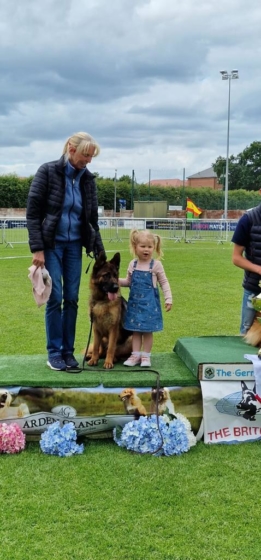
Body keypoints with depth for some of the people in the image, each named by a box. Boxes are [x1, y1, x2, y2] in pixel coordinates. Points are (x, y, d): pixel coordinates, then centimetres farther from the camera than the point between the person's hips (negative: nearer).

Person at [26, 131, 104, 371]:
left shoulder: (88, 179, 4)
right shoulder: (48, 171, -10)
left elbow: (92, 218, 10)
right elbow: (33, 212, -11)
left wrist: (99, 251, 7)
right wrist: (37, 248, -16)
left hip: (74, 245, 4)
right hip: (51, 244, -4)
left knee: (72, 298, 4)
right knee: (55, 297, -4)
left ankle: (68, 350, 15)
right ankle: (54, 352, 7)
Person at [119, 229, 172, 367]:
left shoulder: (156, 265, -5)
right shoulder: (133, 264, 5)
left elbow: (164, 282, 0)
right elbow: (128, 281, 15)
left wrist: (168, 299, -8)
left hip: (150, 302, -3)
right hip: (135, 301, 3)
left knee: (148, 330, 2)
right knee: (135, 329, 6)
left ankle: (146, 355, 11)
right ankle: (136, 355, 13)